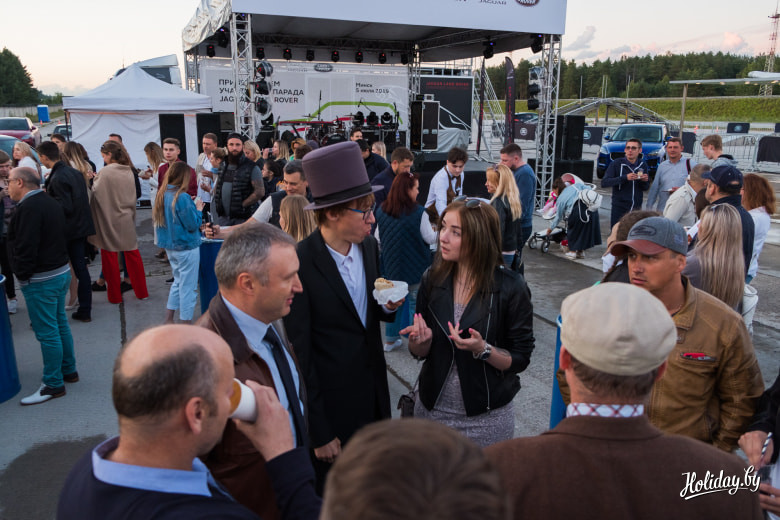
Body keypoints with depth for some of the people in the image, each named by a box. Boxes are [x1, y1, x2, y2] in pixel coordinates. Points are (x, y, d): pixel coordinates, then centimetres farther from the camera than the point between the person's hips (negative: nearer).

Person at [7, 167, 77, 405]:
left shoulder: (29, 207, -19)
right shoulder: (50, 202, 12)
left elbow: (26, 246, -24)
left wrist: (22, 274, -12)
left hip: (41, 280, -10)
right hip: (60, 271, 10)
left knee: (47, 332, -2)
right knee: (60, 324, 18)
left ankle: (53, 384, 7)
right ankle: (69, 371, 30)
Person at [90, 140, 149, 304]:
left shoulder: (104, 172, -15)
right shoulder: (129, 171, 3)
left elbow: (96, 192, -12)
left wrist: (94, 180, 6)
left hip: (108, 220, -5)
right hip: (127, 220, 5)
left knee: (109, 257, 6)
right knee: (132, 253, 12)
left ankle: (115, 295, 14)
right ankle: (141, 292, 19)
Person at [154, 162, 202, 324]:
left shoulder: (162, 195, 3)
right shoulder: (182, 197, -21)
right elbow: (193, 225, -19)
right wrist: (198, 210, -1)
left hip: (170, 247, 8)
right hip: (187, 248, -8)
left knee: (178, 282, 21)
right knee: (188, 287, 2)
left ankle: (168, 321, 24)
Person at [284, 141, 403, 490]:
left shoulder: (369, 246, -3)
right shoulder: (299, 265, -23)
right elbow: (301, 353, -17)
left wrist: (389, 306, -12)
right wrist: (319, 433, -13)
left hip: (374, 392, 6)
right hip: (331, 403, -6)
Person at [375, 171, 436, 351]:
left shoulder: (382, 211, -4)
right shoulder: (418, 212, -17)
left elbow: (378, 239, 4)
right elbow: (430, 239, -9)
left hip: (391, 266, 5)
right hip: (415, 268, -4)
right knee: (415, 303, 8)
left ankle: (390, 340, 28)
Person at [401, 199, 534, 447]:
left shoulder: (511, 288, -16)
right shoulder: (432, 279, -6)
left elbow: (520, 360, -10)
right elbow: (420, 352, 2)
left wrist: (483, 349, -27)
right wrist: (420, 340, -20)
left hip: (486, 418, -3)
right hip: (432, 410, 3)